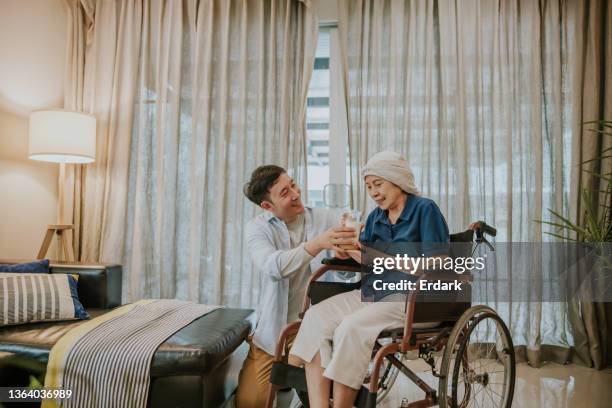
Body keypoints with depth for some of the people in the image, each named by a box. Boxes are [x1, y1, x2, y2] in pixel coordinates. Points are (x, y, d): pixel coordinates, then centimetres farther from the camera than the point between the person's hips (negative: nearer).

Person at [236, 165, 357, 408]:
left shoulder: (328, 219, -3)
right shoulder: (258, 227, -6)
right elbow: (272, 268, -26)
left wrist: (343, 254, -33)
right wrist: (317, 244, -38)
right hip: (274, 330, 0)